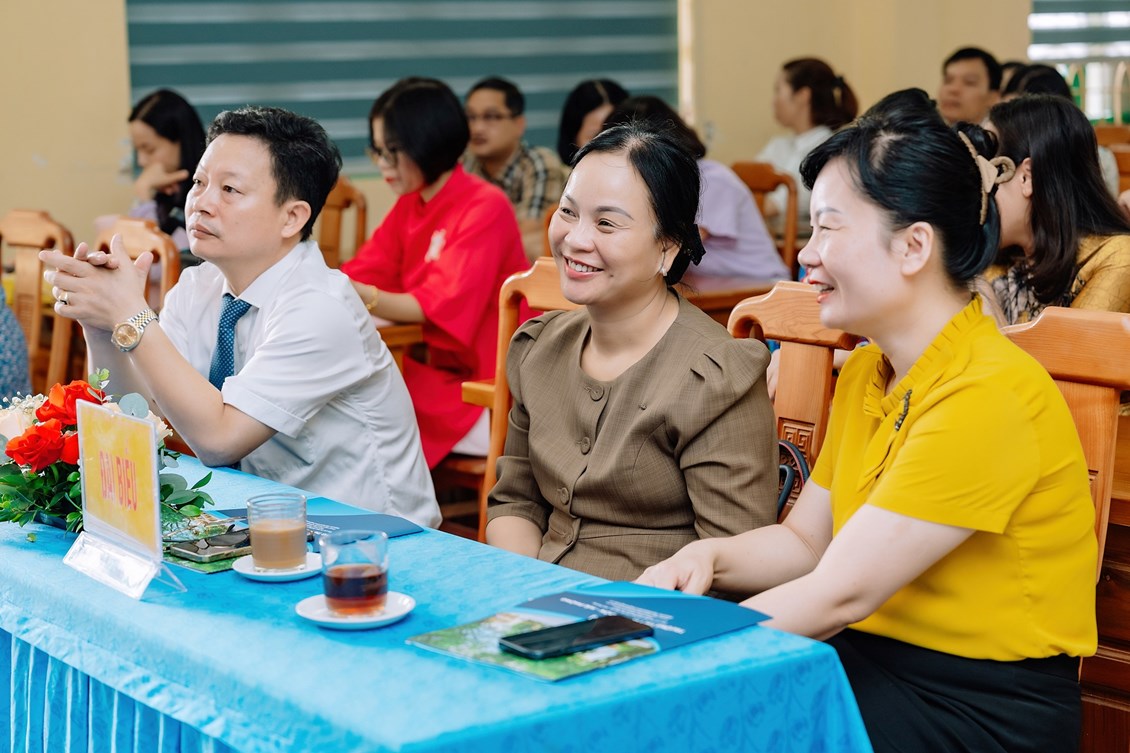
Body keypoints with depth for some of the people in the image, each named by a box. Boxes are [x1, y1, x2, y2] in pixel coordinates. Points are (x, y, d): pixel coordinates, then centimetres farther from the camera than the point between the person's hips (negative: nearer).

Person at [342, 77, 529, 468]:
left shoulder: (486, 207, -15)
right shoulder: (409, 206, 8)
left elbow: (437, 308, -24)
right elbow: (359, 275, 4)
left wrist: (360, 296, -40)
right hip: (442, 370, 7)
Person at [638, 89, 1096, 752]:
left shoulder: (987, 397, -21)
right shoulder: (867, 373, 9)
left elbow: (840, 594, -22)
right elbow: (803, 542, 12)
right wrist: (707, 558, -7)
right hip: (874, 659, 7)